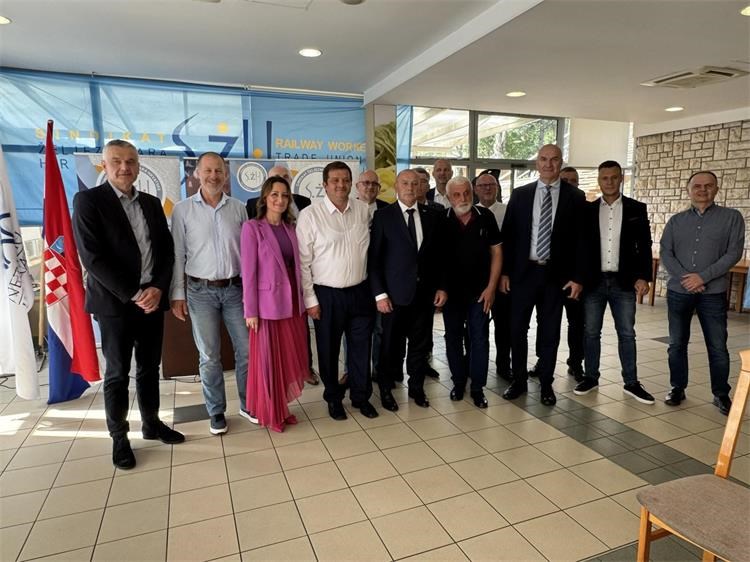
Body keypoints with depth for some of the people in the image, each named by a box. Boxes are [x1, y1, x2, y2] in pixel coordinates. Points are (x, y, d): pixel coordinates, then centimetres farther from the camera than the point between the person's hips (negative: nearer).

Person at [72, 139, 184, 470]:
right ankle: (119, 437, 22)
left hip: (153, 299, 5)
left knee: (149, 369, 15)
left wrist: (158, 289, -8)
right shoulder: (88, 200, -5)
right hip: (115, 303, -4)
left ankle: (152, 424, 31)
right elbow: (93, 257, -14)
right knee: (117, 374, 7)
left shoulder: (152, 203, 11)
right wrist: (133, 295, -17)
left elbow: (167, 250, 8)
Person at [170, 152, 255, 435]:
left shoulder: (239, 208, 4)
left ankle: (247, 404, 25)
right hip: (200, 291, -1)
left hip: (235, 288, 2)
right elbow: (178, 255, 0)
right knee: (209, 356, 7)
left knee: (247, 350, 6)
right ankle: (216, 411, 23)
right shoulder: (183, 209, -1)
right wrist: (177, 294, -3)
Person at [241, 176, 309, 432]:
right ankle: (269, 413, 24)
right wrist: (250, 311, -12)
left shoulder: (290, 228, 9)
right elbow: (249, 272, -10)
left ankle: (282, 408, 30)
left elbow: (296, 266, 10)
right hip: (268, 303, -6)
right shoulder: (252, 228, -8)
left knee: (290, 358, 13)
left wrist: (302, 300, 8)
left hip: (292, 302, 6)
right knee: (269, 359, 6)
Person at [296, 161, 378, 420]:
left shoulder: (364, 210, 1)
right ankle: (333, 398, 34)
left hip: (360, 291, 3)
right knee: (329, 350, 12)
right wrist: (310, 299, -7)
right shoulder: (309, 215, -9)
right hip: (327, 294, -2)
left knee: (362, 348, 13)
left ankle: (361, 396, 33)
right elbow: (303, 261, -7)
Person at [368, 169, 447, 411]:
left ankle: (416, 387, 32)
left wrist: (441, 286, 4)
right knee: (391, 346, 9)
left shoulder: (431, 216, 6)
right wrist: (379, 294, -10)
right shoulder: (383, 216, -4)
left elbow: (438, 255, 11)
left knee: (421, 344, 13)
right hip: (395, 293, -3)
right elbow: (374, 258, -5)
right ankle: (386, 389, 28)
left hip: (425, 293, 3)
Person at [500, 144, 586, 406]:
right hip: (523, 271, 1)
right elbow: (508, 234, 3)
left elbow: (580, 239, 0)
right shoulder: (520, 194, 4)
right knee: (517, 329, 7)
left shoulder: (575, 196, 1)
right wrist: (504, 271, -2)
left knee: (550, 332, 9)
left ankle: (546, 384, 24)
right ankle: (519, 380, 24)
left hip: (556, 274, -1)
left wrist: (578, 277, -6)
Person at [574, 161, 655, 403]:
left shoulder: (637, 209, 3)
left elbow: (644, 245, 2)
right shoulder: (587, 209, 4)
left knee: (627, 333, 7)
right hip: (593, 281, 1)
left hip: (624, 282, 0)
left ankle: (631, 383, 18)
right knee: (591, 332, 7)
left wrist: (643, 277, -7)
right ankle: (591, 377, 20)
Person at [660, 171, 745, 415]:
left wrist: (703, 277, -15)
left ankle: (721, 394, 19)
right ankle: (677, 388, 21)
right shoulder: (676, 221, 10)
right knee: (677, 343, 8)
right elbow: (665, 253, 2)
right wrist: (684, 277, -13)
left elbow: (734, 253, -5)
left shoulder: (732, 217, 4)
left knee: (718, 347, 3)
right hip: (678, 291, 2)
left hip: (713, 293, -2)